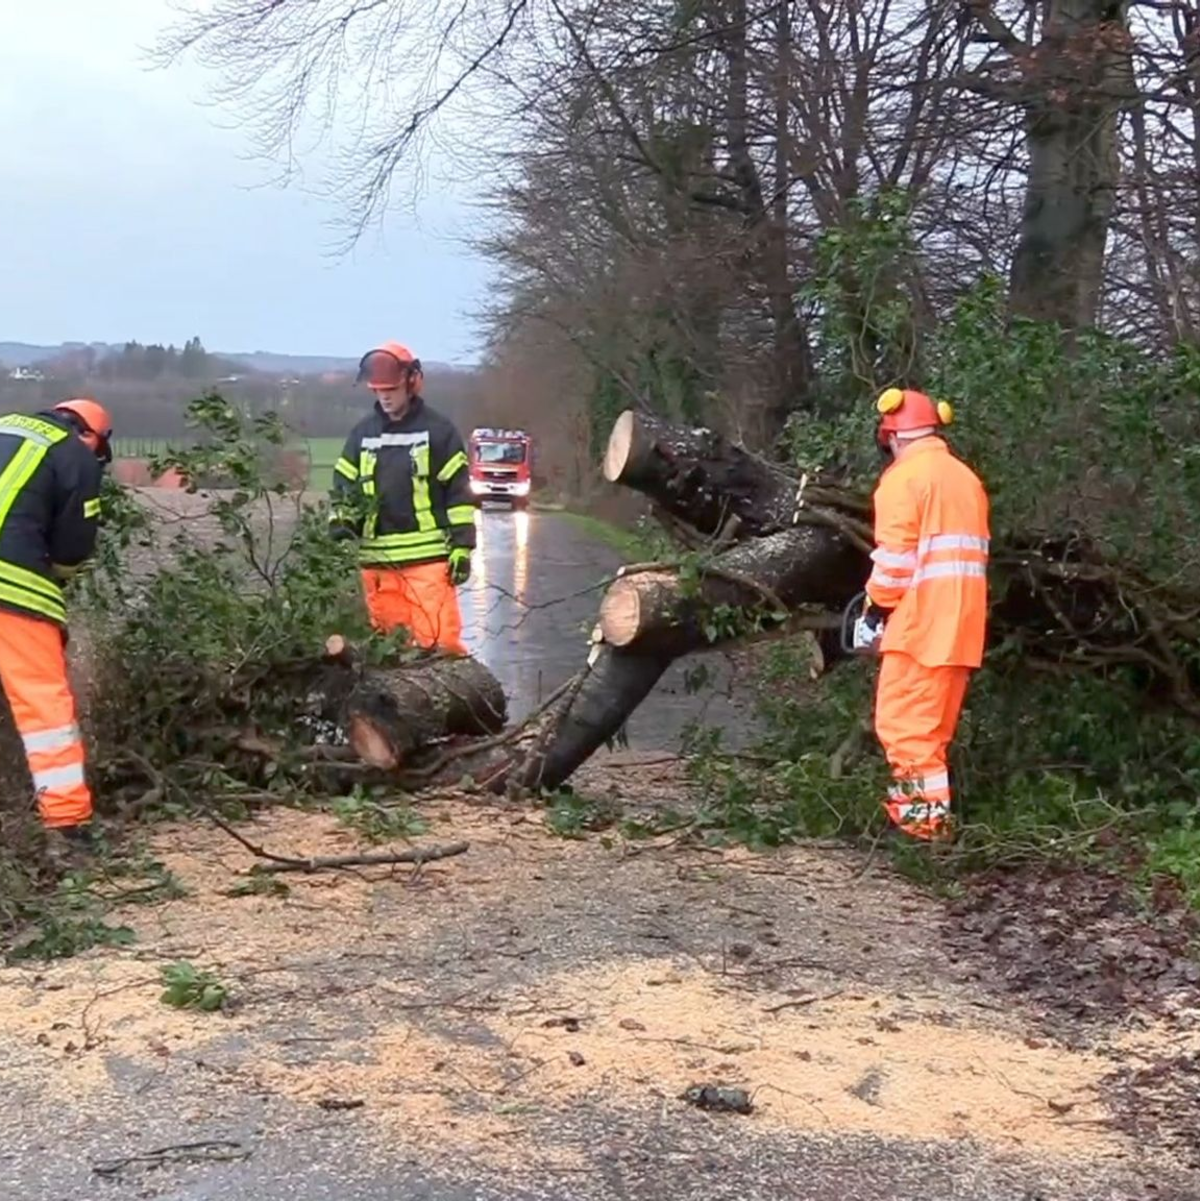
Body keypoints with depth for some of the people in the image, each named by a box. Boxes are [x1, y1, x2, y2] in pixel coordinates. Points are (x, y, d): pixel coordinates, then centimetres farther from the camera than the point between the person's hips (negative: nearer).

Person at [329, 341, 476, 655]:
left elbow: (459, 493, 0)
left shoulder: (438, 430, 1)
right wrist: (339, 524, -3)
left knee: (438, 639, -10)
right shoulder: (362, 433, 13)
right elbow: (343, 486, 16)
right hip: (377, 561, 4)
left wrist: (462, 546, -6)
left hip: (428, 558, -4)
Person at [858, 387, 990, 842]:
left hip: (919, 620, -8)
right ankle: (913, 802, 21)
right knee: (932, 722, 15)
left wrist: (877, 605, 0)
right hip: (960, 623, 9)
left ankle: (927, 816, -9)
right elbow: (970, 551, 17)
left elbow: (896, 554, -14)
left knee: (904, 721, -5)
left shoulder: (904, 477, -8)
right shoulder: (966, 478, 17)